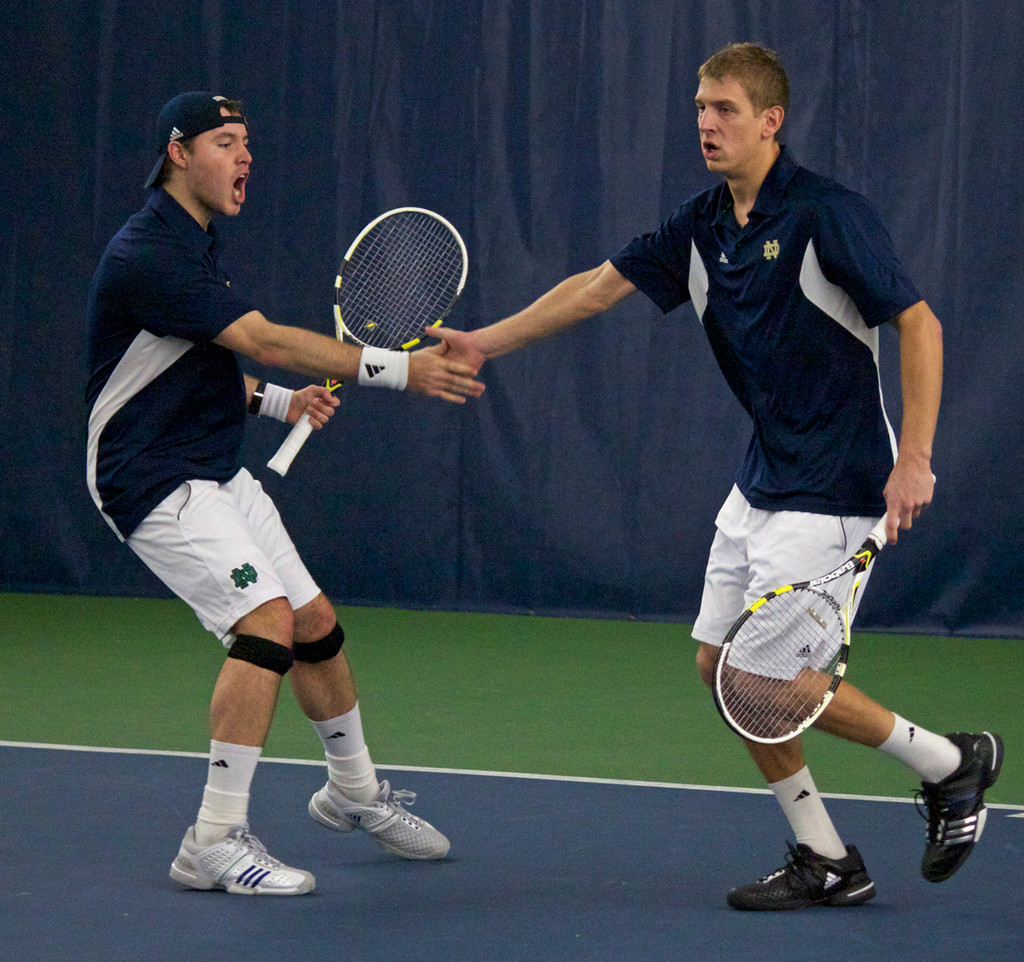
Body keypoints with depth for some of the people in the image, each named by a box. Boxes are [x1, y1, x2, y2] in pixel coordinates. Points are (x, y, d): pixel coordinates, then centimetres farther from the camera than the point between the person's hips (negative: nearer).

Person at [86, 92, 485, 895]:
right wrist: (397, 369, -29)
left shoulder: (194, 244, 13)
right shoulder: (147, 254, -21)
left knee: (316, 623, 13)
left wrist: (277, 401, 6)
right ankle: (215, 841, -17)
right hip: (154, 479, -10)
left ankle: (353, 791, 36)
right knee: (267, 621, -22)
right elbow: (264, 340, -28)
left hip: (217, 473, 10)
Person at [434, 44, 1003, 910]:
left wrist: (914, 460, -23)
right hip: (763, 481, 9)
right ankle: (827, 862, 15)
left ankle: (949, 761, 7)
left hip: (835, 487, -9)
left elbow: (919, 324, -17)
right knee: (721, 662, 7)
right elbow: (599, 287, 13)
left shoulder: (827, 214, -17)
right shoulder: (701, 229, 6)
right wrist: (487, 341, 9)